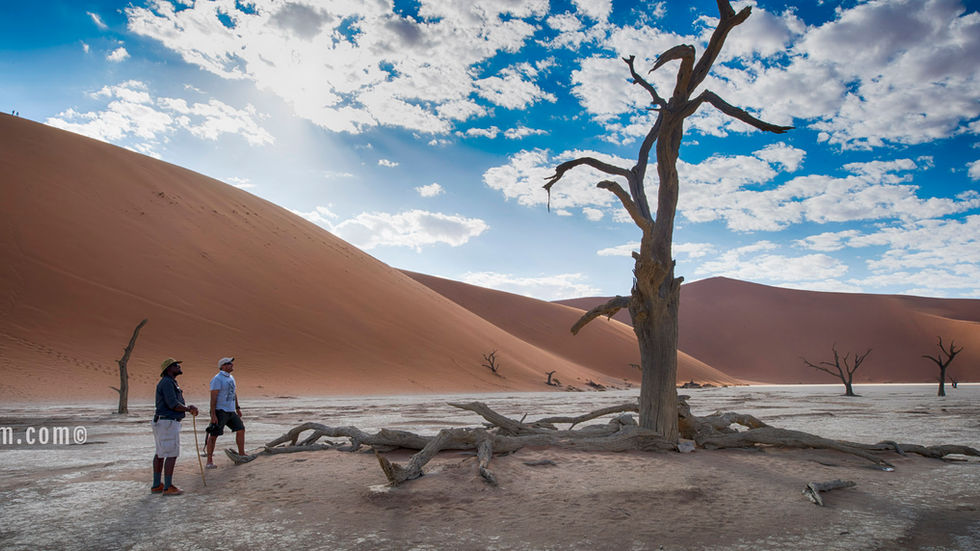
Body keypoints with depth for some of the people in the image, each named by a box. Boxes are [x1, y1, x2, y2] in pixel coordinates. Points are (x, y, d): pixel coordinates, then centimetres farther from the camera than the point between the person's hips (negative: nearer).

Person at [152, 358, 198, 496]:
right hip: (168, 423, -11)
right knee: (172, 454, -7)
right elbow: (173, 404, -22)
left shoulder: (171, 383, 17)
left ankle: (156, 485, 22)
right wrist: (189, 409, -8)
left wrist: (188, 408, 2)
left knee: (160, 453, 14)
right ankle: (168, 487, -3)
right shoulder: (167, 382, -15)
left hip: (160, 422, 11)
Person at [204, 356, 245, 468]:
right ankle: (209, 461, 2)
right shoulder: (217, 379, -13)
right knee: (214, 435, -5)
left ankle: (241, 454, 18)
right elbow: (213, 397, -18)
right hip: (220, 411, -8)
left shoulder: (231, 378, 14)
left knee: (241, 429, 8)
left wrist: (237, 408, 21)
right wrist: (213, 414, -22)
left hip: (231, 411, 9)